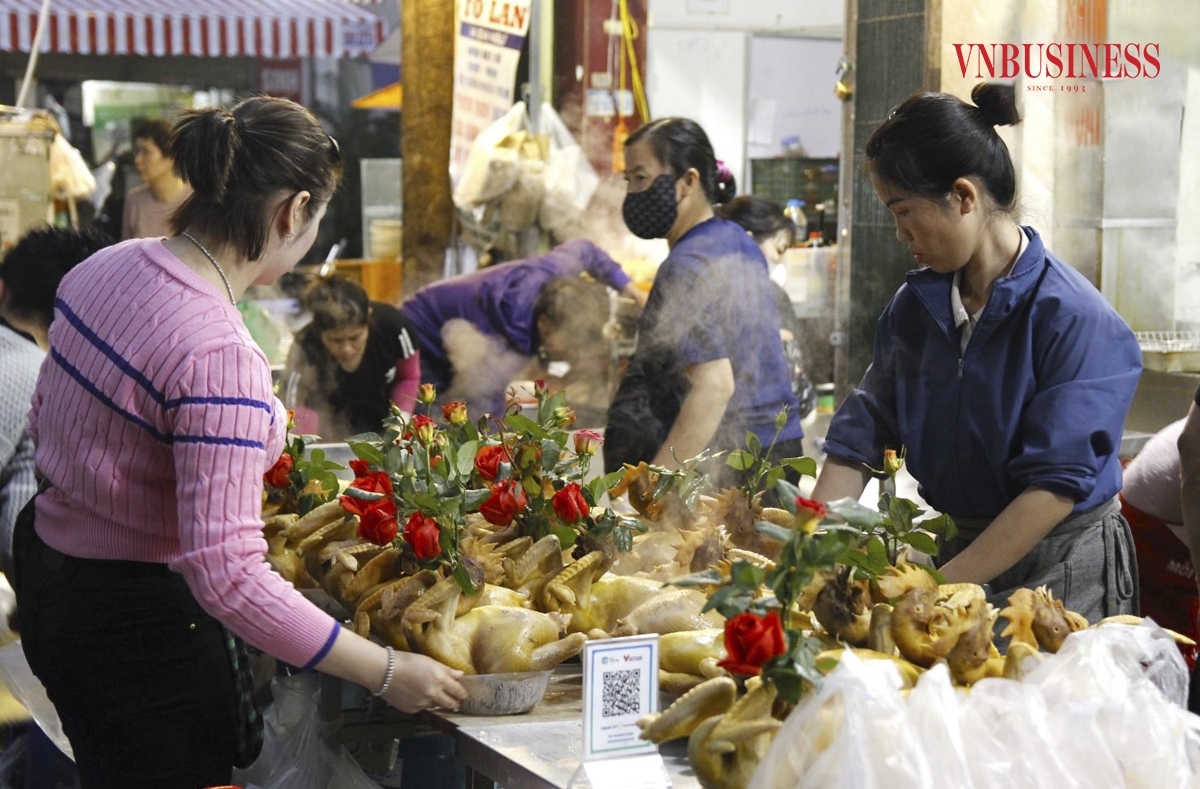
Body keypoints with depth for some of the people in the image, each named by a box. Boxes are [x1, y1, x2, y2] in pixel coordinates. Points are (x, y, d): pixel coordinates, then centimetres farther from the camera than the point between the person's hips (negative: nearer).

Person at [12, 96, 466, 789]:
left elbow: (46, 422, 14)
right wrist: (385, 673, -26)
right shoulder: (220, 356, -29)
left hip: (50, 569, 9)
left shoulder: (105, 267, -2)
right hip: (142, 621, -9)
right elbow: (229, 576, -33)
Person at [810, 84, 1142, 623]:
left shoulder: (1074, 317, -19)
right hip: (960, 547, 5)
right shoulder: (915, 304, 2)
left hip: (1063, 572, -5)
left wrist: (940, 586, -26)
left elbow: (1057, 485, -23)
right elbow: (858, 442, 2)